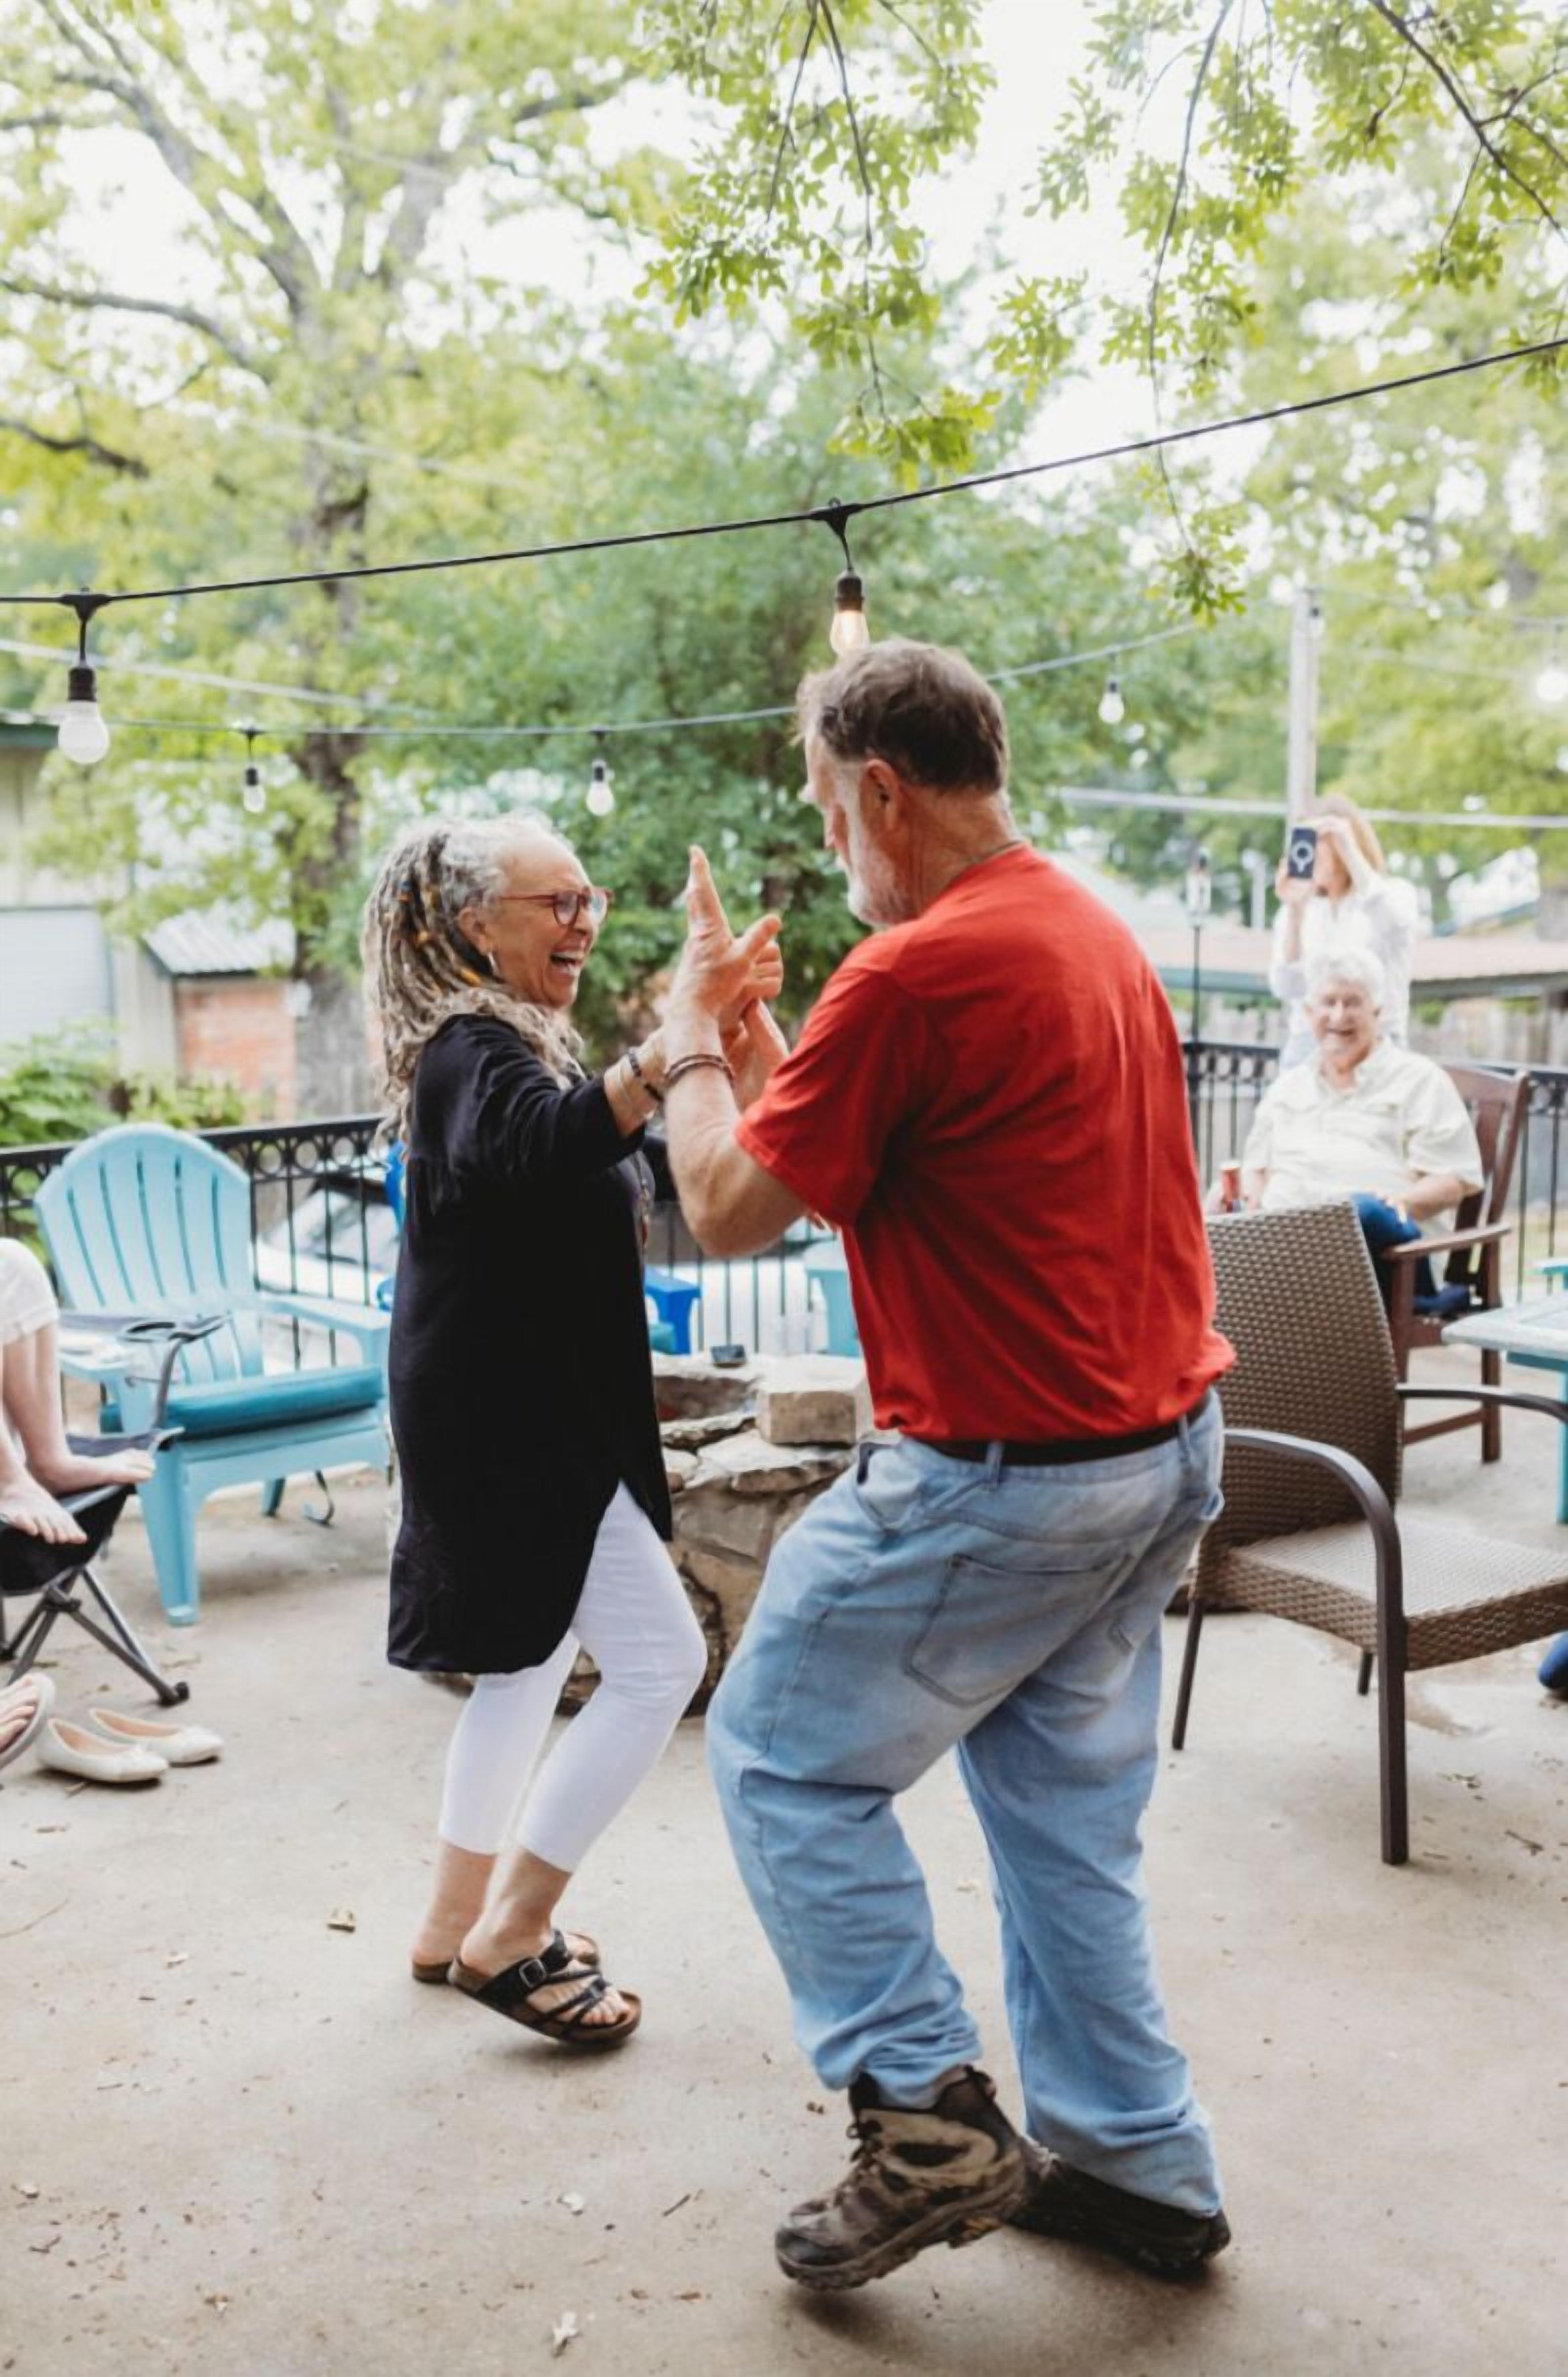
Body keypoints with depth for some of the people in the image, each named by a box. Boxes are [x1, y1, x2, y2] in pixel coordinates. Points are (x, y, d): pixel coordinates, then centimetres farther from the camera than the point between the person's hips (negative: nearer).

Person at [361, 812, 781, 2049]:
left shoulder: (510, 1042, 16)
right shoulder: (473, 1050, -18)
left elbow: (616, 1173, 25)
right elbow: (544, 1151, -43)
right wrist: (676, 1042, -56)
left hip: (527, 1411, 11)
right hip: (508, 1421, -11)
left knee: (531, 1660, 18)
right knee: (660, 1660, -9)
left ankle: (460, 1918, 31)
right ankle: (505, 1940, 0)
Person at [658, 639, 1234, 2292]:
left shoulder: (915, 971, -20)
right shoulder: (1095, 931, 10)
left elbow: (729, 1213, -12)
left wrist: (692, 1038, 3)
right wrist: (764, 1053, 17)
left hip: (1008, 1476, -9)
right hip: (1163, 1445, 9)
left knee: (783, 1760, 8)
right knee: (1064, 1803, 19)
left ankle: (925, 2121, 10)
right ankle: (1132, 2166, 28)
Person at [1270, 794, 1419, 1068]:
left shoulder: (1396, 894, 4)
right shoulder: (1301, 909, 9)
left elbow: (1394, 923, -22)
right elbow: (1286, 988, -5)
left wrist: (1349, 849, -21)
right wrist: (1294, 911, -17)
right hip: (1307, 1048, 3)